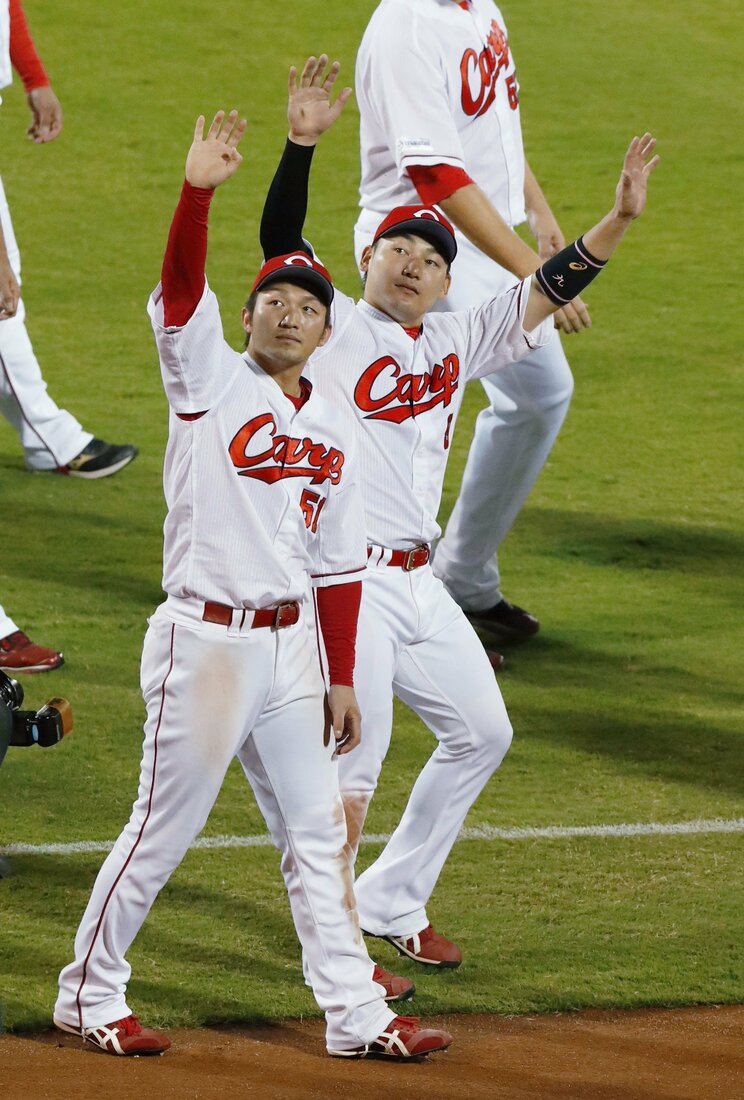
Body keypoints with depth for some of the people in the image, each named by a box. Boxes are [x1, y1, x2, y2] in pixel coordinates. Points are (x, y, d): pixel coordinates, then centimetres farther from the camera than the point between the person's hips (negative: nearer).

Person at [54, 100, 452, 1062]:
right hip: (204, 642, -5)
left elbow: (337, 568, 14)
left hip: (291, 647, 5)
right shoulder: (210, 379, -2)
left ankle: (354, 1012, 13)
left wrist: (340, 679, 10)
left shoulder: (331, 437, 12)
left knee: (316, 834, 8)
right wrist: (198, 190, -33)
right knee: (164, 827, 1)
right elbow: (179, 286, -18)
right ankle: (89, 996, 14)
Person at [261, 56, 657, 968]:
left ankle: (388, 901, 27)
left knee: (481, 733, 15)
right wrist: (300, 143, -30)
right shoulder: (329, 327, -3)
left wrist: (619, 218, 0)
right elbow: (280, 243, -17)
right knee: (351, 769, -9)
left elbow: (548, 291, 11)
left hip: (417, 583, 8)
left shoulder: (455, 342, 14)